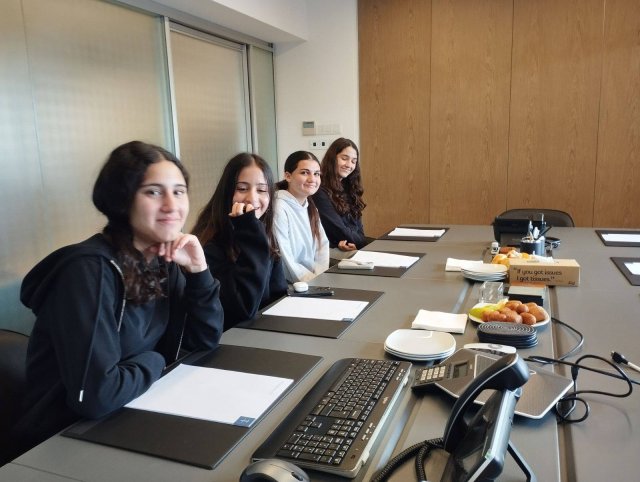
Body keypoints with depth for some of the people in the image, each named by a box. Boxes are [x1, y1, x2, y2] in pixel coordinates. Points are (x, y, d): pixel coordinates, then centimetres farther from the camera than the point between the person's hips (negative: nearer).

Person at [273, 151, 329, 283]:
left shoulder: (310, 206, 9)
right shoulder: (279, 209, -16)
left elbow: (322, 243, 8)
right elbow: (285, 262, -18)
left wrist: (321, 277, -6)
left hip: (313, 278, 7)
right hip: (287, 285, -7)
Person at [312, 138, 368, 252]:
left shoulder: (349, 187, 15)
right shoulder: (320, 191, -10)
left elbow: (357, 225, 10)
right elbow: (339, 229, -12)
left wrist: (354, 242, -11)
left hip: (354, 247, 7)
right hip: (332, 251, -7)